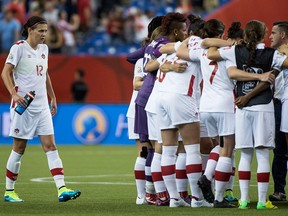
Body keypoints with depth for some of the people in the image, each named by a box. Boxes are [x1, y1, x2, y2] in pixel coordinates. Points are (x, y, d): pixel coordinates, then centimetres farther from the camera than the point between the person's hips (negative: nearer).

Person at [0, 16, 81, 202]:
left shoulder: (44, 49, 12)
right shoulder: (19, 48, -8)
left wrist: (53, 98, 22)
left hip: (41, 106, 6)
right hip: (24, 105, -6)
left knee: (50, 146, -4)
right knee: (19, 148, 1)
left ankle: (62, 189, -13)